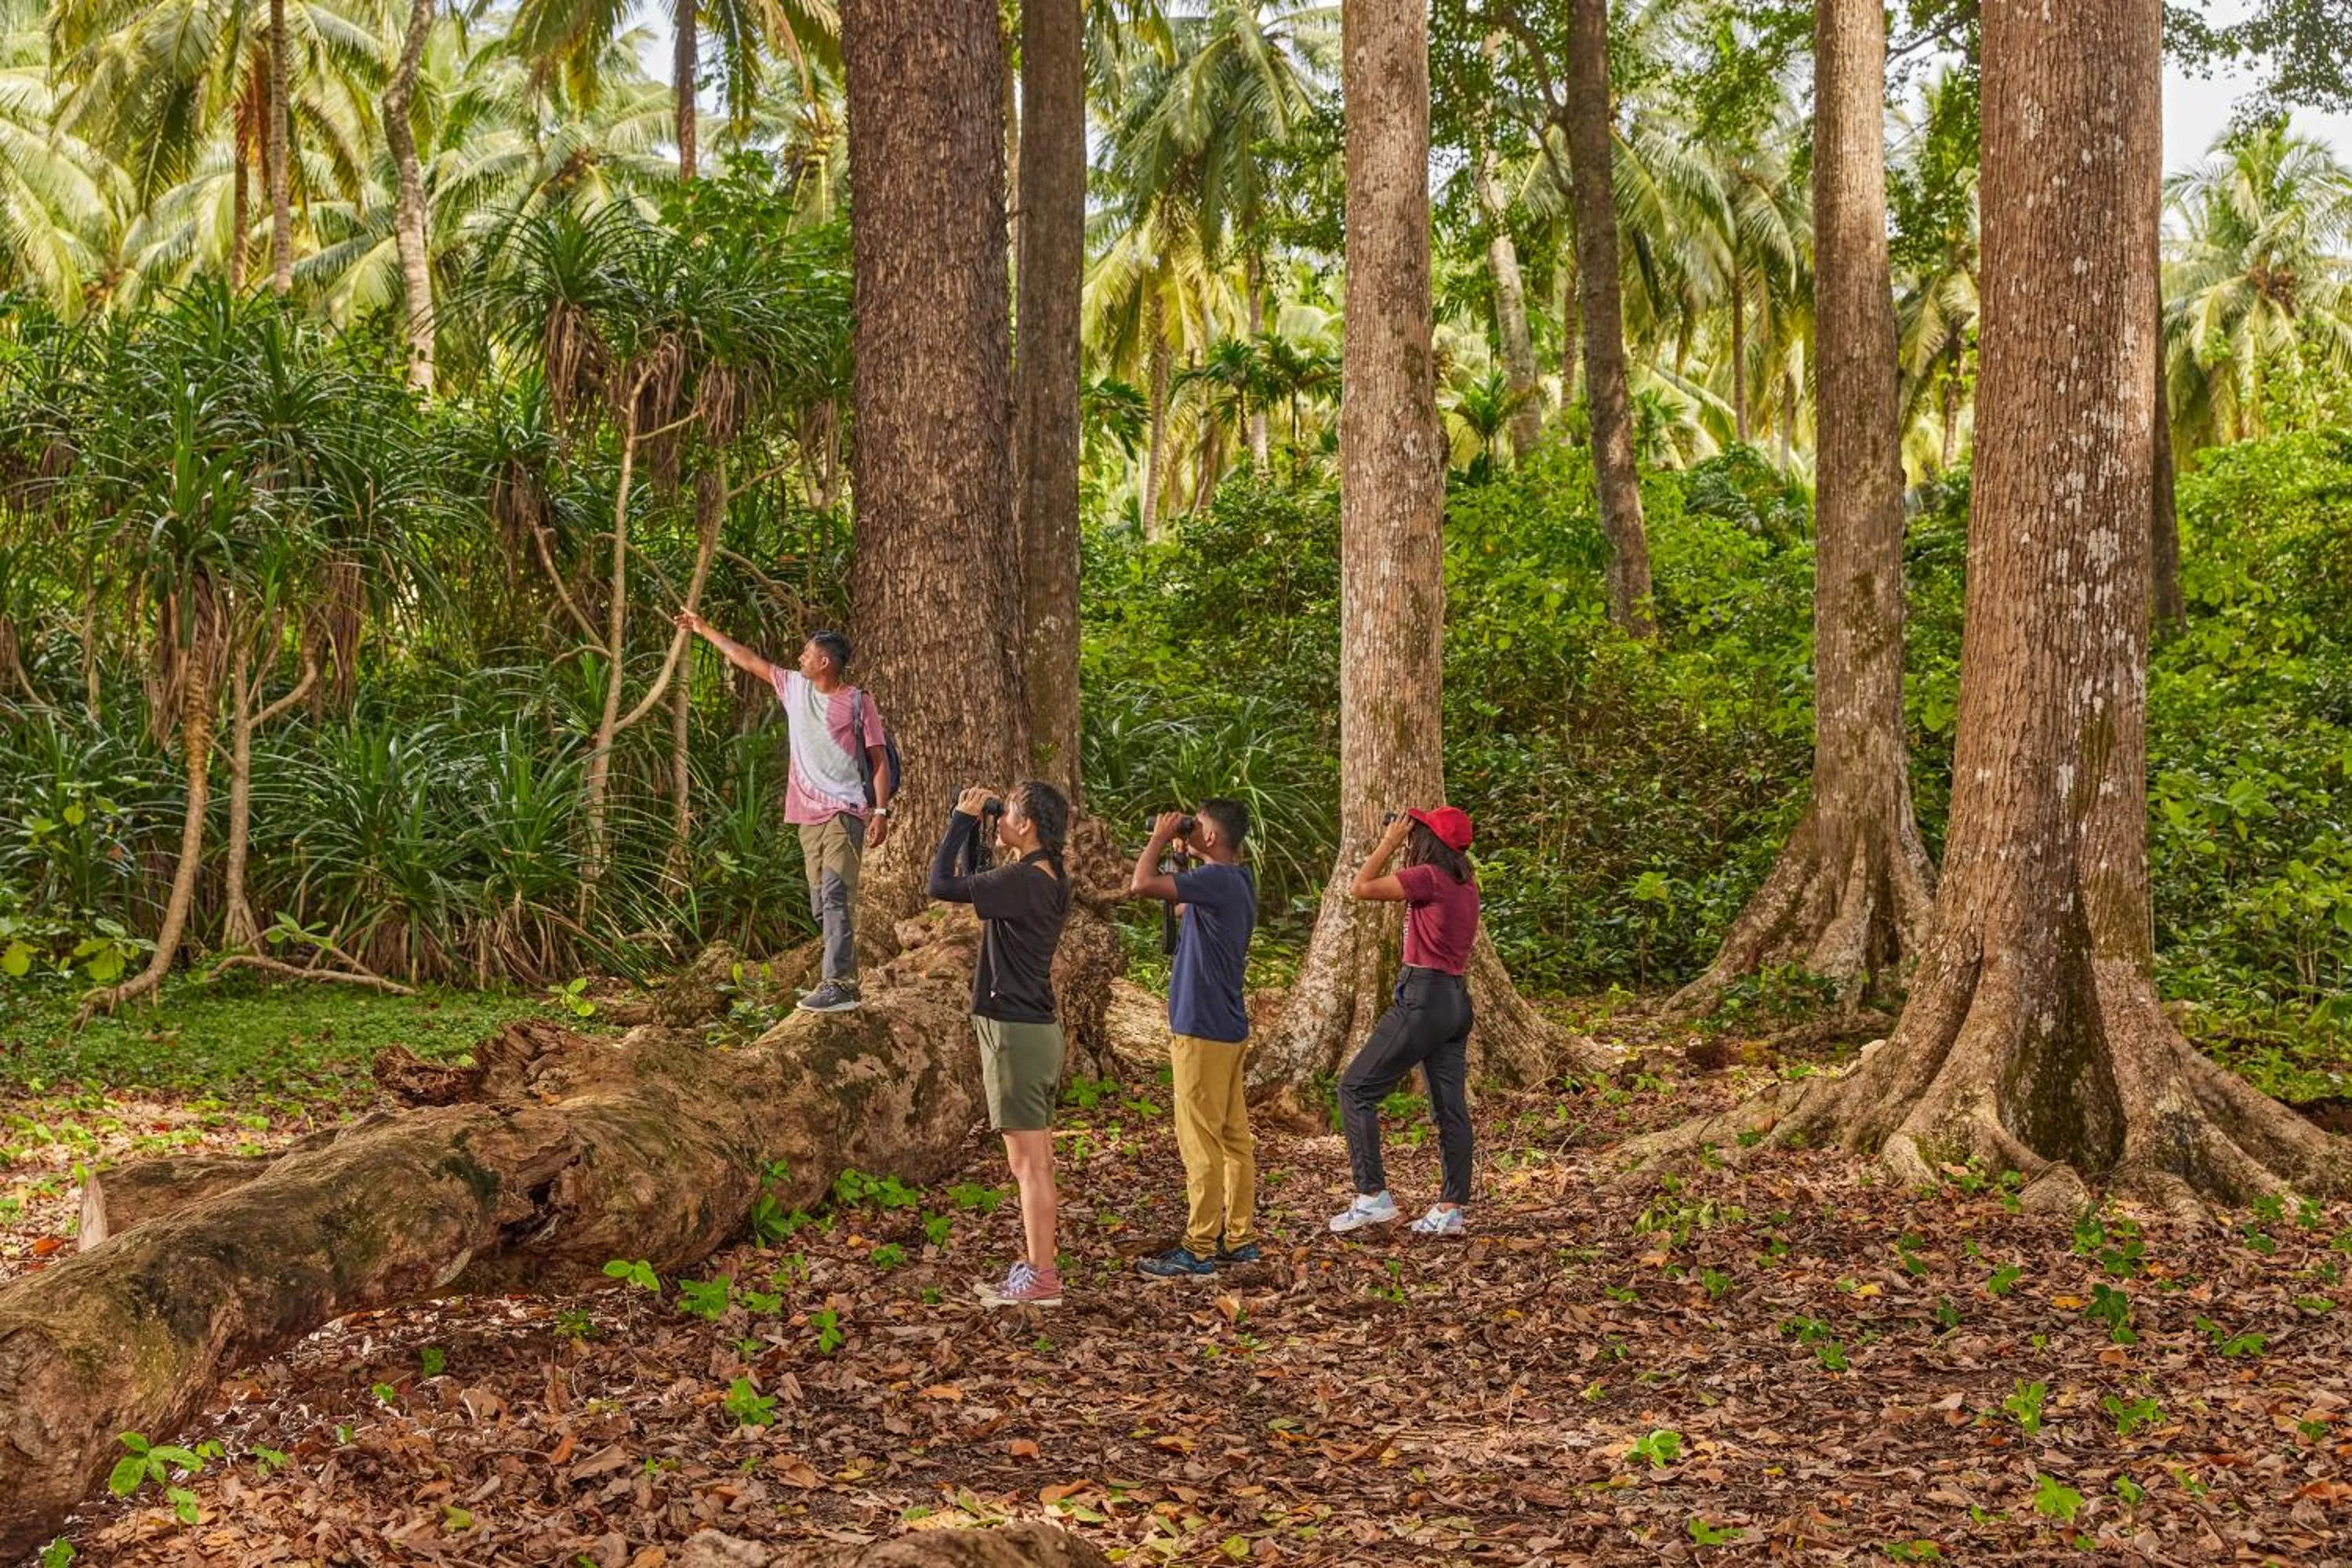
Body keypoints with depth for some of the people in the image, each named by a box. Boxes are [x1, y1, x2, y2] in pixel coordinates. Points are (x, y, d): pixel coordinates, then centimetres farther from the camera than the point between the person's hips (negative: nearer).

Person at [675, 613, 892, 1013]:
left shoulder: (857, 702, -4)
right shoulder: (794, 687, 12)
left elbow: (879, 759, -3)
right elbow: (747, 659, 20)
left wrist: (881, 811, -10)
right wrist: (704, 630, 25)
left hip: (845, 812, -7)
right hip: (809, 815, 7)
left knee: (836, 894, -17)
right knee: (822, 902, 7)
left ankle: (837, 984, -23)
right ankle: (843, 978, 13)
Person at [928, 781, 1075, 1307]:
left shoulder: (1021, 880, -19)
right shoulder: (1050, 880, 11)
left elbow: (941, 884, -19)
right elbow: (976, 884, 25)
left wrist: (963, 820, -8)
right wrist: (973, 826, 14)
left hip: (1015, 1032, -10)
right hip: (1039, 1029, 10)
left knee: (1029, 1163, -6)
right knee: (1035, 1161, 14)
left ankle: (1040, 1278, -2)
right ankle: (1038, 1268, 21)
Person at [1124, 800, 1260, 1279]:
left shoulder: (1216, 880, -19)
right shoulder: (1238, 880, 11)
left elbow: (1141, 885, -27)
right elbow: (1184, 911, 26)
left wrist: (1160, 838, -11)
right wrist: (1180, 853, 16)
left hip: (1202, 1031, -10)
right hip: (1229, 1028, 10)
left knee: (1200, 1143, -5)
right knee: (1233, 1137, 12)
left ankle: (1199, 1249, -1)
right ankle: (1239, 1238, 18)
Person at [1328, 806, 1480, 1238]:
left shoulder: (1429, 877, -13)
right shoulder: (1465, 884, 12)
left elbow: (1361, 888, -10)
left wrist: (1389, 843, -2)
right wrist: (1396, 846, 21)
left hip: (1423, 997, -9)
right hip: (1457, 1000, 9)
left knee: (1356, 1088, -1)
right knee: (1450, 1107, 9)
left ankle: (1373, 1195, -5)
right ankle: (1450, 1210, 10)